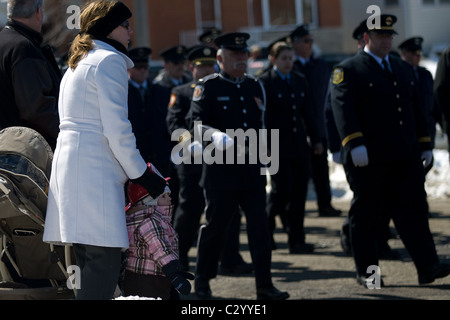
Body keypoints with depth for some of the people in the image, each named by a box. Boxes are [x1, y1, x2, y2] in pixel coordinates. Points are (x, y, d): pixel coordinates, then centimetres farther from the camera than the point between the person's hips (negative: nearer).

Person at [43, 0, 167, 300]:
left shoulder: (77, 64, 24)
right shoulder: (110, 60, -6)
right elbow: (117, 129, -13)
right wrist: (141, 174, -4)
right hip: (95, 170, -10)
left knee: (89, 262, 7)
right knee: (105, 261, -15)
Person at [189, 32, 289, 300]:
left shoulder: (256, 87, 14)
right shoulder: (208, 87, -3)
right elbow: (197, 125, -12)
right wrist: (224, 141, -27)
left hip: (252, 169, 4)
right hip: (221, 170, -4)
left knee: (260, 226, -1)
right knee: (216, 225, 3)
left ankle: (265, 285, 0)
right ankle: (203, 282, 17)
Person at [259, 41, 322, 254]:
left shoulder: (299, 81, 13)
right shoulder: (264, 82, -5)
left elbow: (308, 113, 16)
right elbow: (262, 116, -8)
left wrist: (316, 139, 12)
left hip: (298, 146, 6)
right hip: (277, 146, -6)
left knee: (299, 192, 4)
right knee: (282, 189, -9)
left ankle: (296, 240, 8)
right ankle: (266, 227, 14)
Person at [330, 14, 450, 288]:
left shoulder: (404, 69, 19)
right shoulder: (348, 71, -2)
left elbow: (416, 109, 23)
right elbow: (343, 109, -15)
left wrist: (425, 144, 17)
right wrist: (354, 143, -27)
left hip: (406, 157, 5)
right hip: (368, 160, -5)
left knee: (414, 211, -2)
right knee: (367, 215, 3)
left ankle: (428, 267, -7)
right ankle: (366, 271, 11)